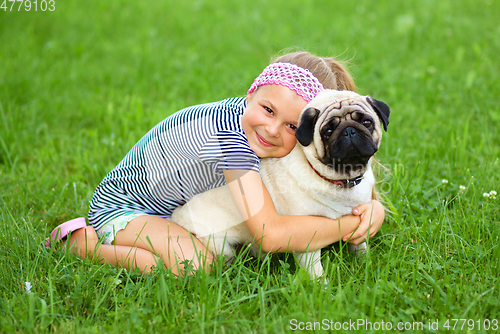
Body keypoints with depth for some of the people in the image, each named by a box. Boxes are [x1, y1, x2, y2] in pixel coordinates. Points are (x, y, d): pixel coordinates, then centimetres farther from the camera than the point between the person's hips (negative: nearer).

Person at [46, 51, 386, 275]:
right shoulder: (231, 134, -35)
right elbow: (271, 235, -41)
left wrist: (374, 206, -22)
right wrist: (349, 225, -33)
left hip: (173, 206, 9)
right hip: (120, 208, -9)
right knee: (198, 264, -30)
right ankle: (84, 242, -9)